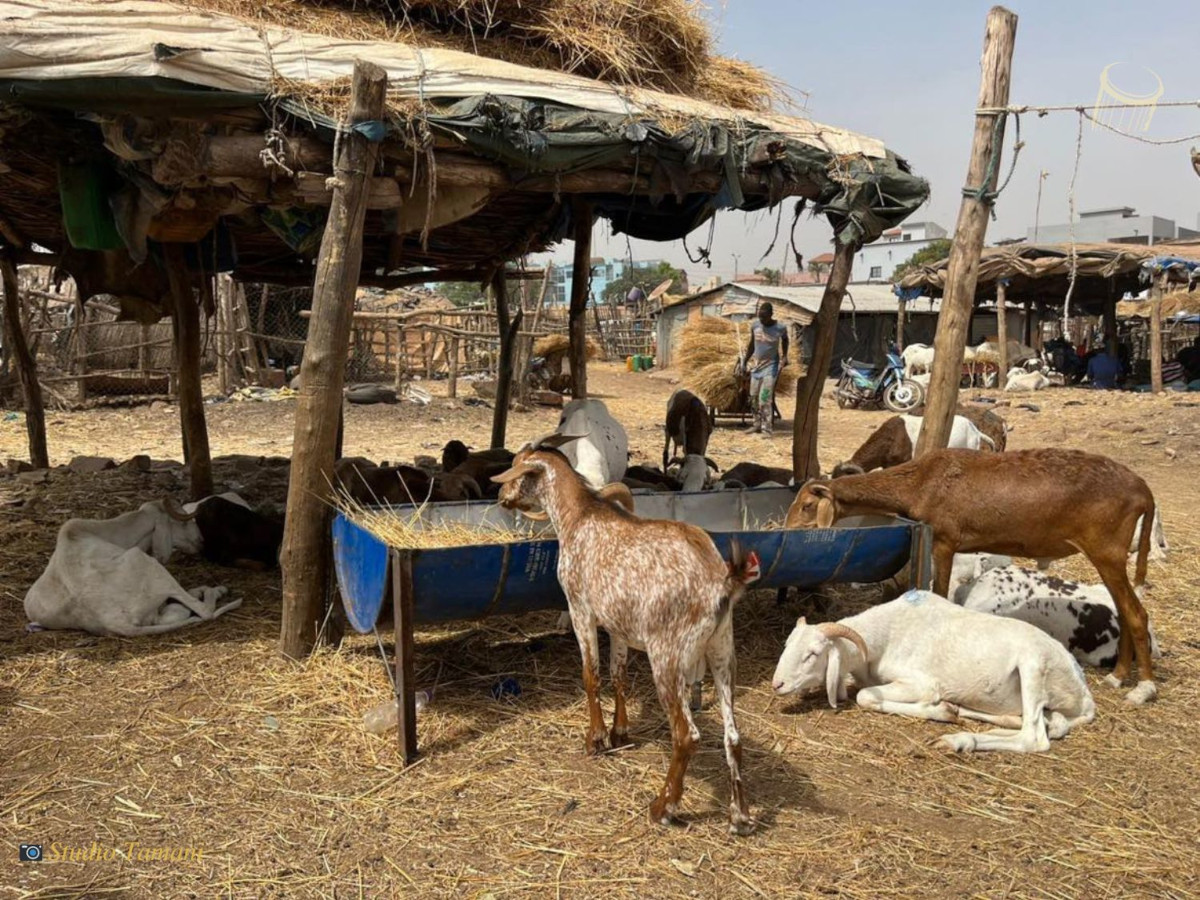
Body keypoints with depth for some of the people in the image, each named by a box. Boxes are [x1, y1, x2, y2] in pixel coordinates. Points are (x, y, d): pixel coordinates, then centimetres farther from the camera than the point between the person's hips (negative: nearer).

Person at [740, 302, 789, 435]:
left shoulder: (780, 328, -12)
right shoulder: (755, 326, -2)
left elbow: (785, 340, 11)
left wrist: (784, 356, 0)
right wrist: (745, 361, 12)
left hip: (770, 366, -5)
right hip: (756, 365, 5)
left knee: (765, 398, -14)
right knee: (754, 397, 7)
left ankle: (767, 428, -12)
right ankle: (757, 423, 20)